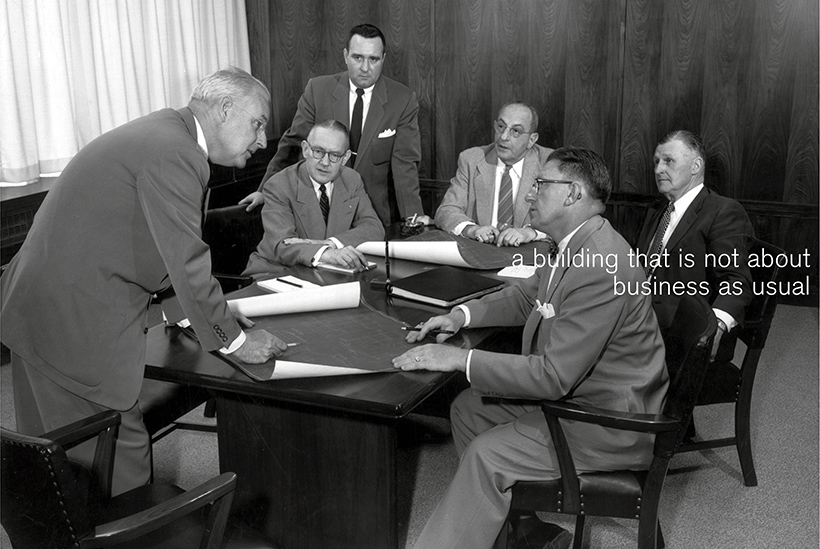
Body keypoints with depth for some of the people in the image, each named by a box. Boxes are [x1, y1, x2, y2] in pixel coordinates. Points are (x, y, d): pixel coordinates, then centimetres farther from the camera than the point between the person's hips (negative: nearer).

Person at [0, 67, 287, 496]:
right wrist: (233, 340, -9)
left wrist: (191, 305, 20)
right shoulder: (174, 153, -19)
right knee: (119, 457, 0)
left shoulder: (163, 131, 12)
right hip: (77, 322, -11)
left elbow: (169, 251, 19)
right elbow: (186, 261, -19)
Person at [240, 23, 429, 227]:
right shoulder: (317, 89, 0)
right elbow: (292, 144, 6)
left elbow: (404, 162, -8)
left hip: (378, 212, 0)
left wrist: (413, 216, -20)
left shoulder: (404, 100, -3)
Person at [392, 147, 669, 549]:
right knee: (467, 409, 10)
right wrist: (463, 315, 0)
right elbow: (525, 297, 17)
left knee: (486, 455, -17)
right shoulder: (576, 246, 2)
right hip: (571, 391, 10)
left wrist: (459, 359, -27)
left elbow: (554, 376, -29)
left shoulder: (601, 268, -29)